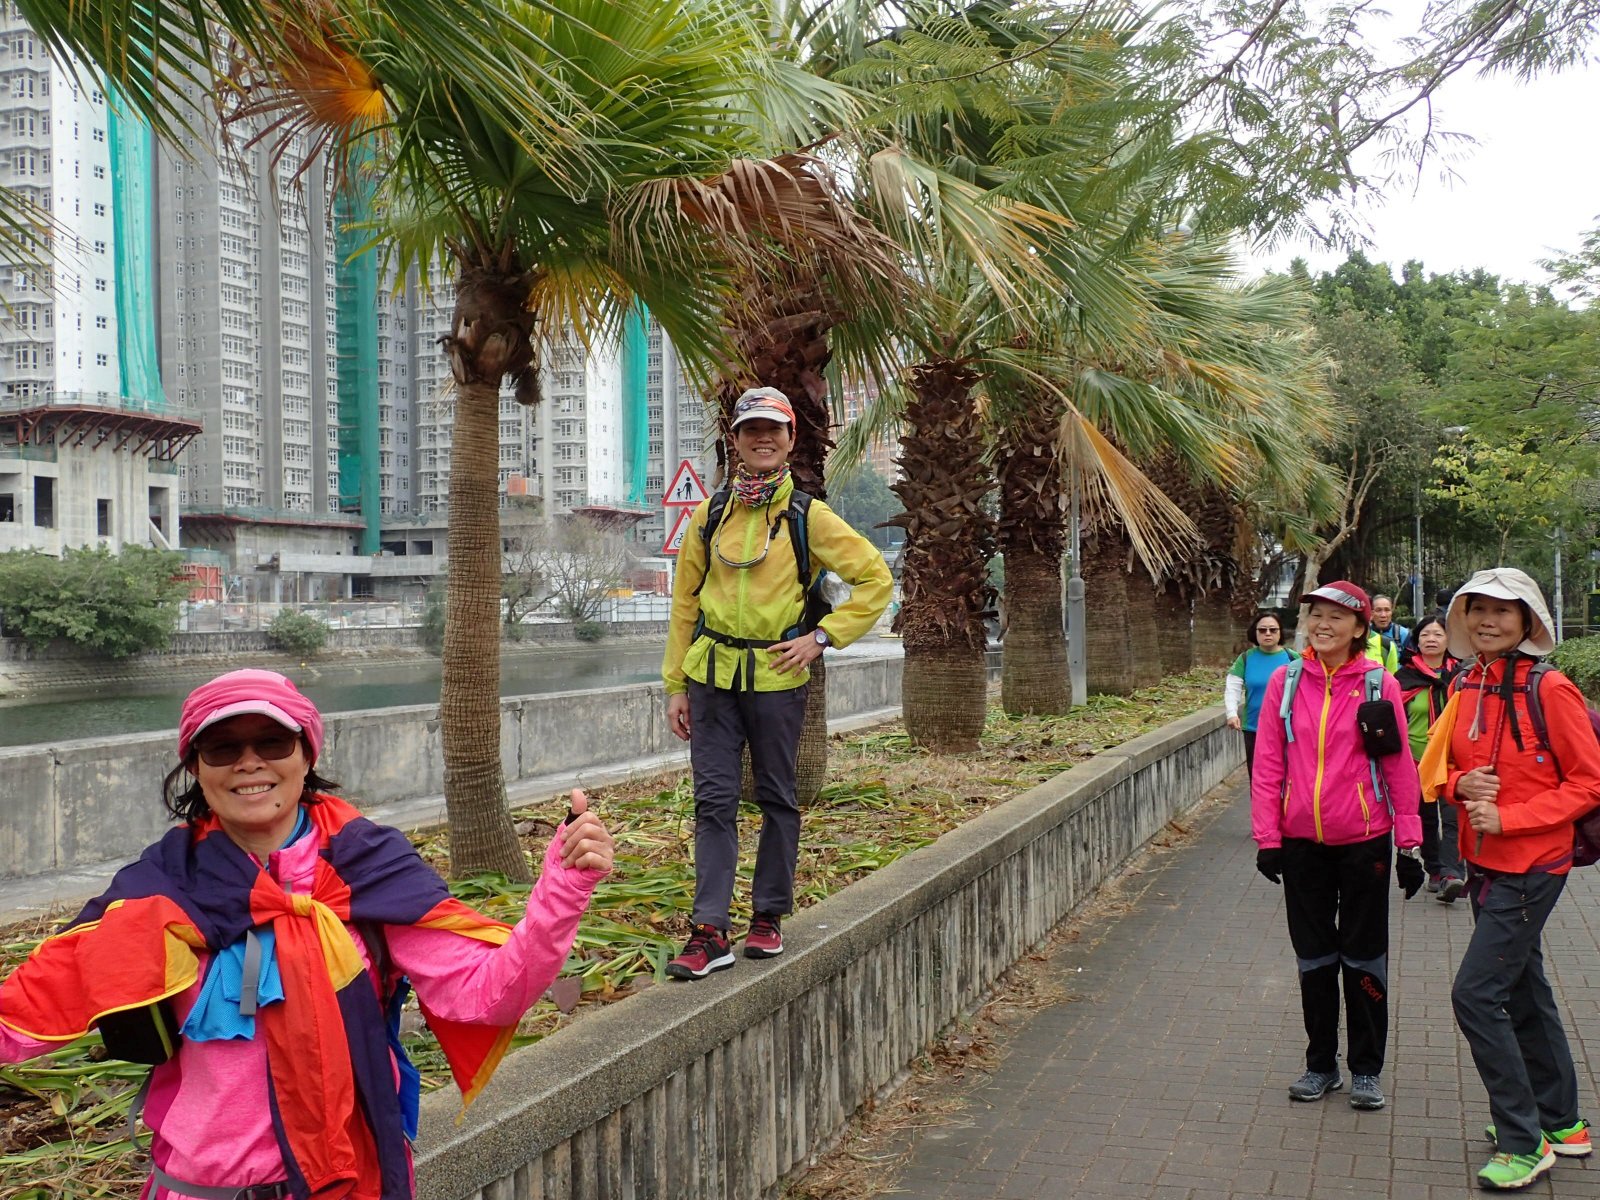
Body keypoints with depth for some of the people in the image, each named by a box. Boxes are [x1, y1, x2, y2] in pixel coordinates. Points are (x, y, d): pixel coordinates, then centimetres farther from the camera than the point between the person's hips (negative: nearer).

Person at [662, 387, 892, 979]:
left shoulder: (808, 516, -1)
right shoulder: (709, 514, 7)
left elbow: (876, 579, 1)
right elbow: (685, 602, 11)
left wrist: (822, 637, -7)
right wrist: (676, 685, 7)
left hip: (776, 678, -2)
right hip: (712, 676, 2)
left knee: (777, 799, 9)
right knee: (713, 800, -1)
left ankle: (768, 917, 23)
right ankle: (710, 932, 1)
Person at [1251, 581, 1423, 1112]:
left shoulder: (1380, 685, -6)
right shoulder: (1285, 682, -1)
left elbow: (1400, 767, -3)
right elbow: (1268, 764, 1)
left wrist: (1409, 844, -3)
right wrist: (1267, 837, -3)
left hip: (1364, 841, -2)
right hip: (1302, 842, 2)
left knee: (1364, 958, 8)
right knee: (1314, 958, 13)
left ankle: (1366, 1069, 23)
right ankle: (1321, 1063, 27)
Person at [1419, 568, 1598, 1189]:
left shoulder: (1549, 690, -15)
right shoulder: (1466, 688, 5)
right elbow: (1437, 769, 14)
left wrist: (1507, 818, -19)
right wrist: (1461, 784, -9)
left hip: (1531, 866, -7)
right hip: (1485, 864, 7)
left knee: (1475, 993, -10)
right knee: (1524, 992, 19)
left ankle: (1524, 1142, 4)